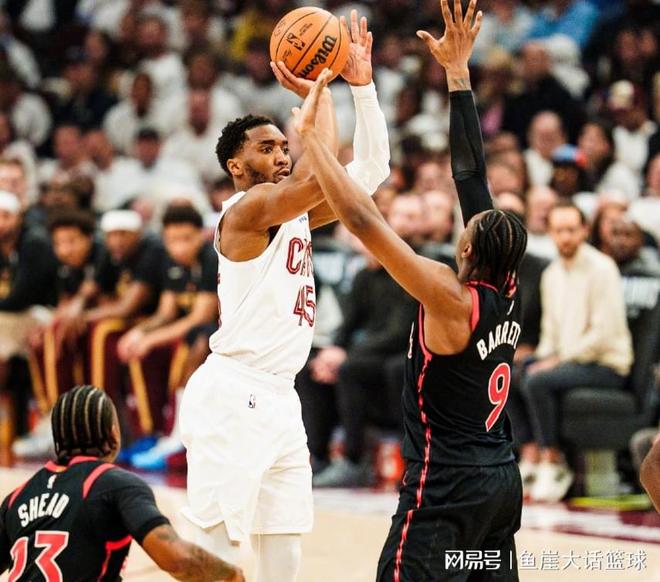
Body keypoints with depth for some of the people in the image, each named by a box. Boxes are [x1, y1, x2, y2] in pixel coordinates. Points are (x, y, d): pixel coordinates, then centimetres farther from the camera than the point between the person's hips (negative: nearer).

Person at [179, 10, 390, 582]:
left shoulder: (296, 213, 15)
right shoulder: (245, 211, -10)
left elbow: (370, 170, 12)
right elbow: (316, 177, -28)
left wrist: (362, 84, 4)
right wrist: (316, 94, -16)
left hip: (279, 399, 9)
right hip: (233, 394, -9)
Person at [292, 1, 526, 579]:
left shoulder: (452, 298, -17)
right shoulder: (507, 289, 2)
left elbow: (364, 221, -23)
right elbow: (471, 172, 8)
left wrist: (311, 134, -18)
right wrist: (457, 71, 12)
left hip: (447, 488, -9)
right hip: (502, 481, 9)